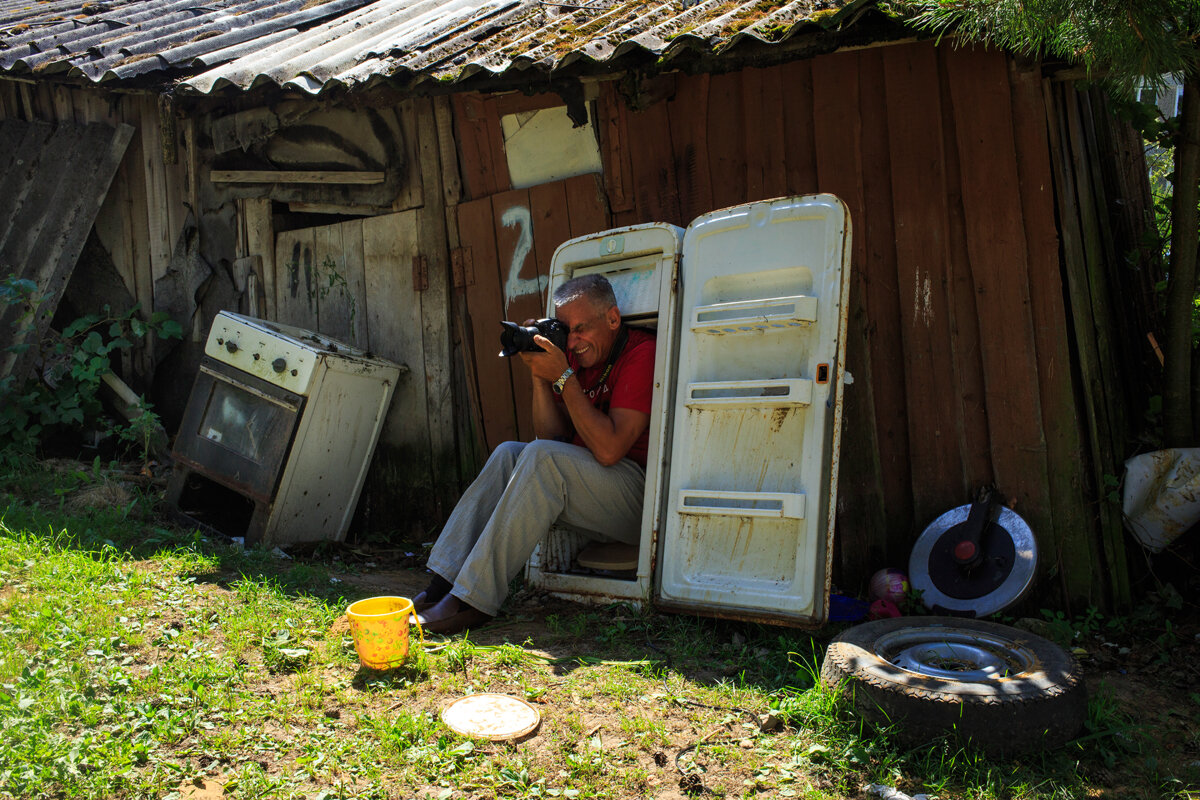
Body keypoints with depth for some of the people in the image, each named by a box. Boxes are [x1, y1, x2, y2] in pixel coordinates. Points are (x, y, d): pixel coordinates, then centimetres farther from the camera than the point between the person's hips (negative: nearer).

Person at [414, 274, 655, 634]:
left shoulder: (641, 353, -14)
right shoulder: (579, 356, 10)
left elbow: (608, 449, -23)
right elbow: (551, 435, 5)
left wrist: (563, 377, -20)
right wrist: (540, 376, -7)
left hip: (642, 497, -8)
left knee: (543, 457, -27)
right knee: (509, 454, -5)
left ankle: (474, 600, -25)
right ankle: (444, 583, -14)